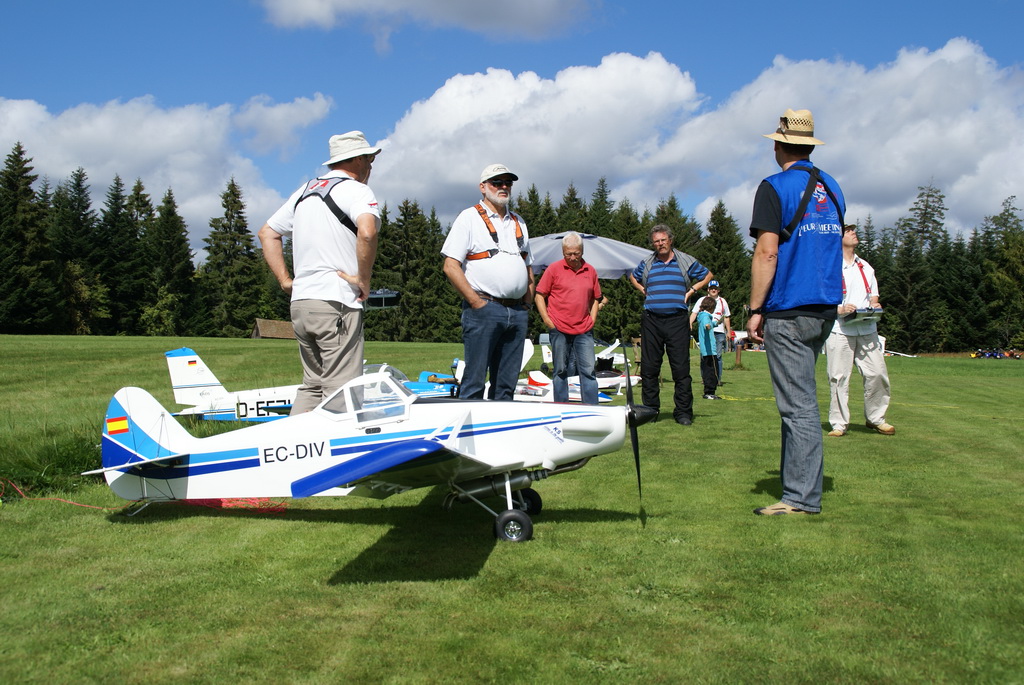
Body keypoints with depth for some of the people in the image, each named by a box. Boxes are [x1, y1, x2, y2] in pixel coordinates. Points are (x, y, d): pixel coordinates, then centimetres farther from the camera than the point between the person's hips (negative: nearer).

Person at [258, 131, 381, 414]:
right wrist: (363, 278, -15)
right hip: (337, 305, -8)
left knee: (312, 385, 17)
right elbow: (367, 231, -26)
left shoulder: (305, 191, 19)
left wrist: (285, 280, 17)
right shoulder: (355, 190, -5)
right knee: (340, 391, -5)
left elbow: (267, 233, 23)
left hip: (300, 303, 8)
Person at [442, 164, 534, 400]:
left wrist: (527, 302, 12)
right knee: (474, 381, -7)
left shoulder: (518, 223, 20)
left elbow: (528, 266, 26)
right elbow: (451, 266, -7)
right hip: (484, 309, -6)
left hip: (517, 313, 6)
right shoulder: (469, 218, 1)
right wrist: (476, 302, -12)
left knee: (506, 384, 8)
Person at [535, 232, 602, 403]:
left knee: (588, 370, -1)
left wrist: (592, 321, 8)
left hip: (584, 331, 2)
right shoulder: (554, 269, 1)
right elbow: (539, 296, 3)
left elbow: (595, 299, 19)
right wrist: (547, 320, -4)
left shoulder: (590, 271, 10)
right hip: (559, 330, -2)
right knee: (561, 371, 5)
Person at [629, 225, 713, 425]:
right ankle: (650, 409, 12)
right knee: (649, 367, 3)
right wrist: (642, 290, 15)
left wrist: (692, 290, 6)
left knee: (681, 368, -5)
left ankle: (683, 412, 0)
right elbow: (633, 277, 32)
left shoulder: (686, 262, 7)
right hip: (651, 320, 2)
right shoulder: (647, 264, 13)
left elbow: (708, 275, 18)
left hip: (677, 320, -2)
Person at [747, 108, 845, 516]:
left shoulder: (775, 187, -9)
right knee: (799, 397, 17)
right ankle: (797, 480, 24)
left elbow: (767, 252, -16)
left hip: (789, 310, -8)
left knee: (798, 403, -6)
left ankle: (802, 498, -3)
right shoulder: (832, 189, 15)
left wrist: (755, 310, -13)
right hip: (825, 308, 8)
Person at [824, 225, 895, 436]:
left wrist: (874, 304, 2)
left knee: (877, 373, -1)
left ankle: (875, 418, 15)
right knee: (839, 377, -5)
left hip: (867, 329, 5)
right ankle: (839, 423, 3)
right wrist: (839, 309, -18)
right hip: (839, 330, -5)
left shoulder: (865, 267, 20)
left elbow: (873, 293, 25)